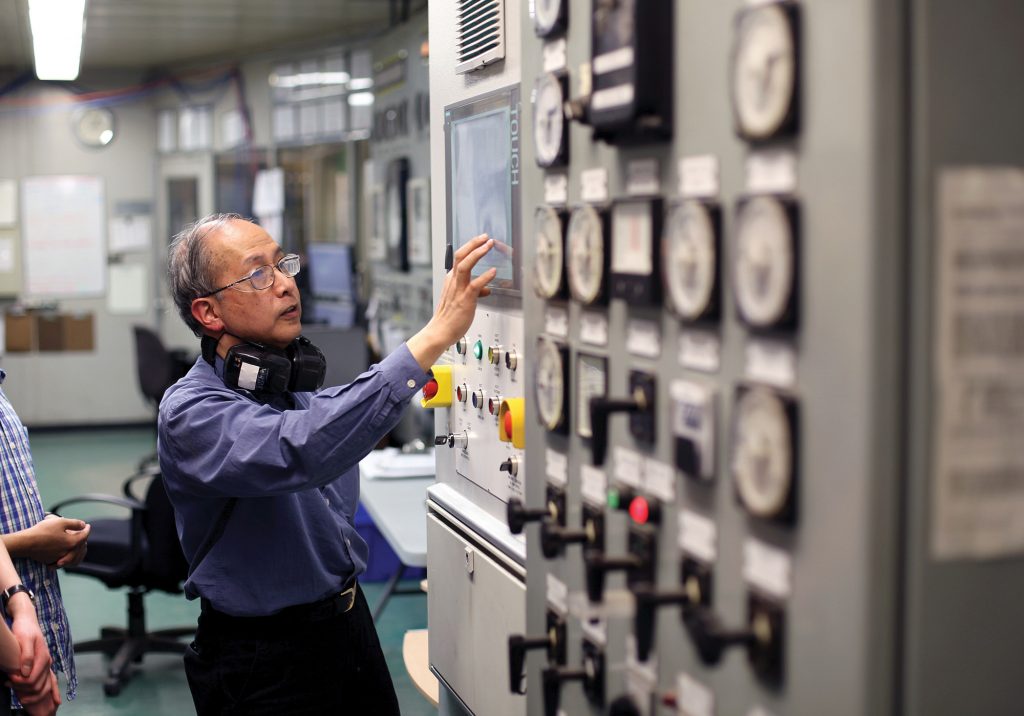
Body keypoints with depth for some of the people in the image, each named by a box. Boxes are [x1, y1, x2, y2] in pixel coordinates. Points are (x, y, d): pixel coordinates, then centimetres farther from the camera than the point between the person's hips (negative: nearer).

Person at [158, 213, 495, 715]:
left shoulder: (299, 386, 4)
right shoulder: (190, 412, -22)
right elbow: (301, 453, -41)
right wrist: (435, 336, -43)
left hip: (350, 625, 7)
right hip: (264, 661, -7)